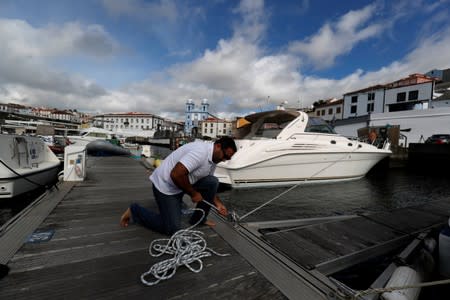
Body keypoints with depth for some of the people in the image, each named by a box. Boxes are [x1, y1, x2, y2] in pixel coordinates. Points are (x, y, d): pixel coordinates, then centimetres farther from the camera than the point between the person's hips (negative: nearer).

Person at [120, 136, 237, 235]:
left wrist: (218, 203, 8)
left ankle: (198, 219, 11)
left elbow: (209, 186, 14)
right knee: (172, 228, -6)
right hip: (165, 185, -9)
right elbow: (176, 174, -35)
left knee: (213, 181, -6)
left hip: (182, 183, 9)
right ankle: (134, 211, 12)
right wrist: (193, 193, -20)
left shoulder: (213, 159, 1)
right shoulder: (200, 151, -30)